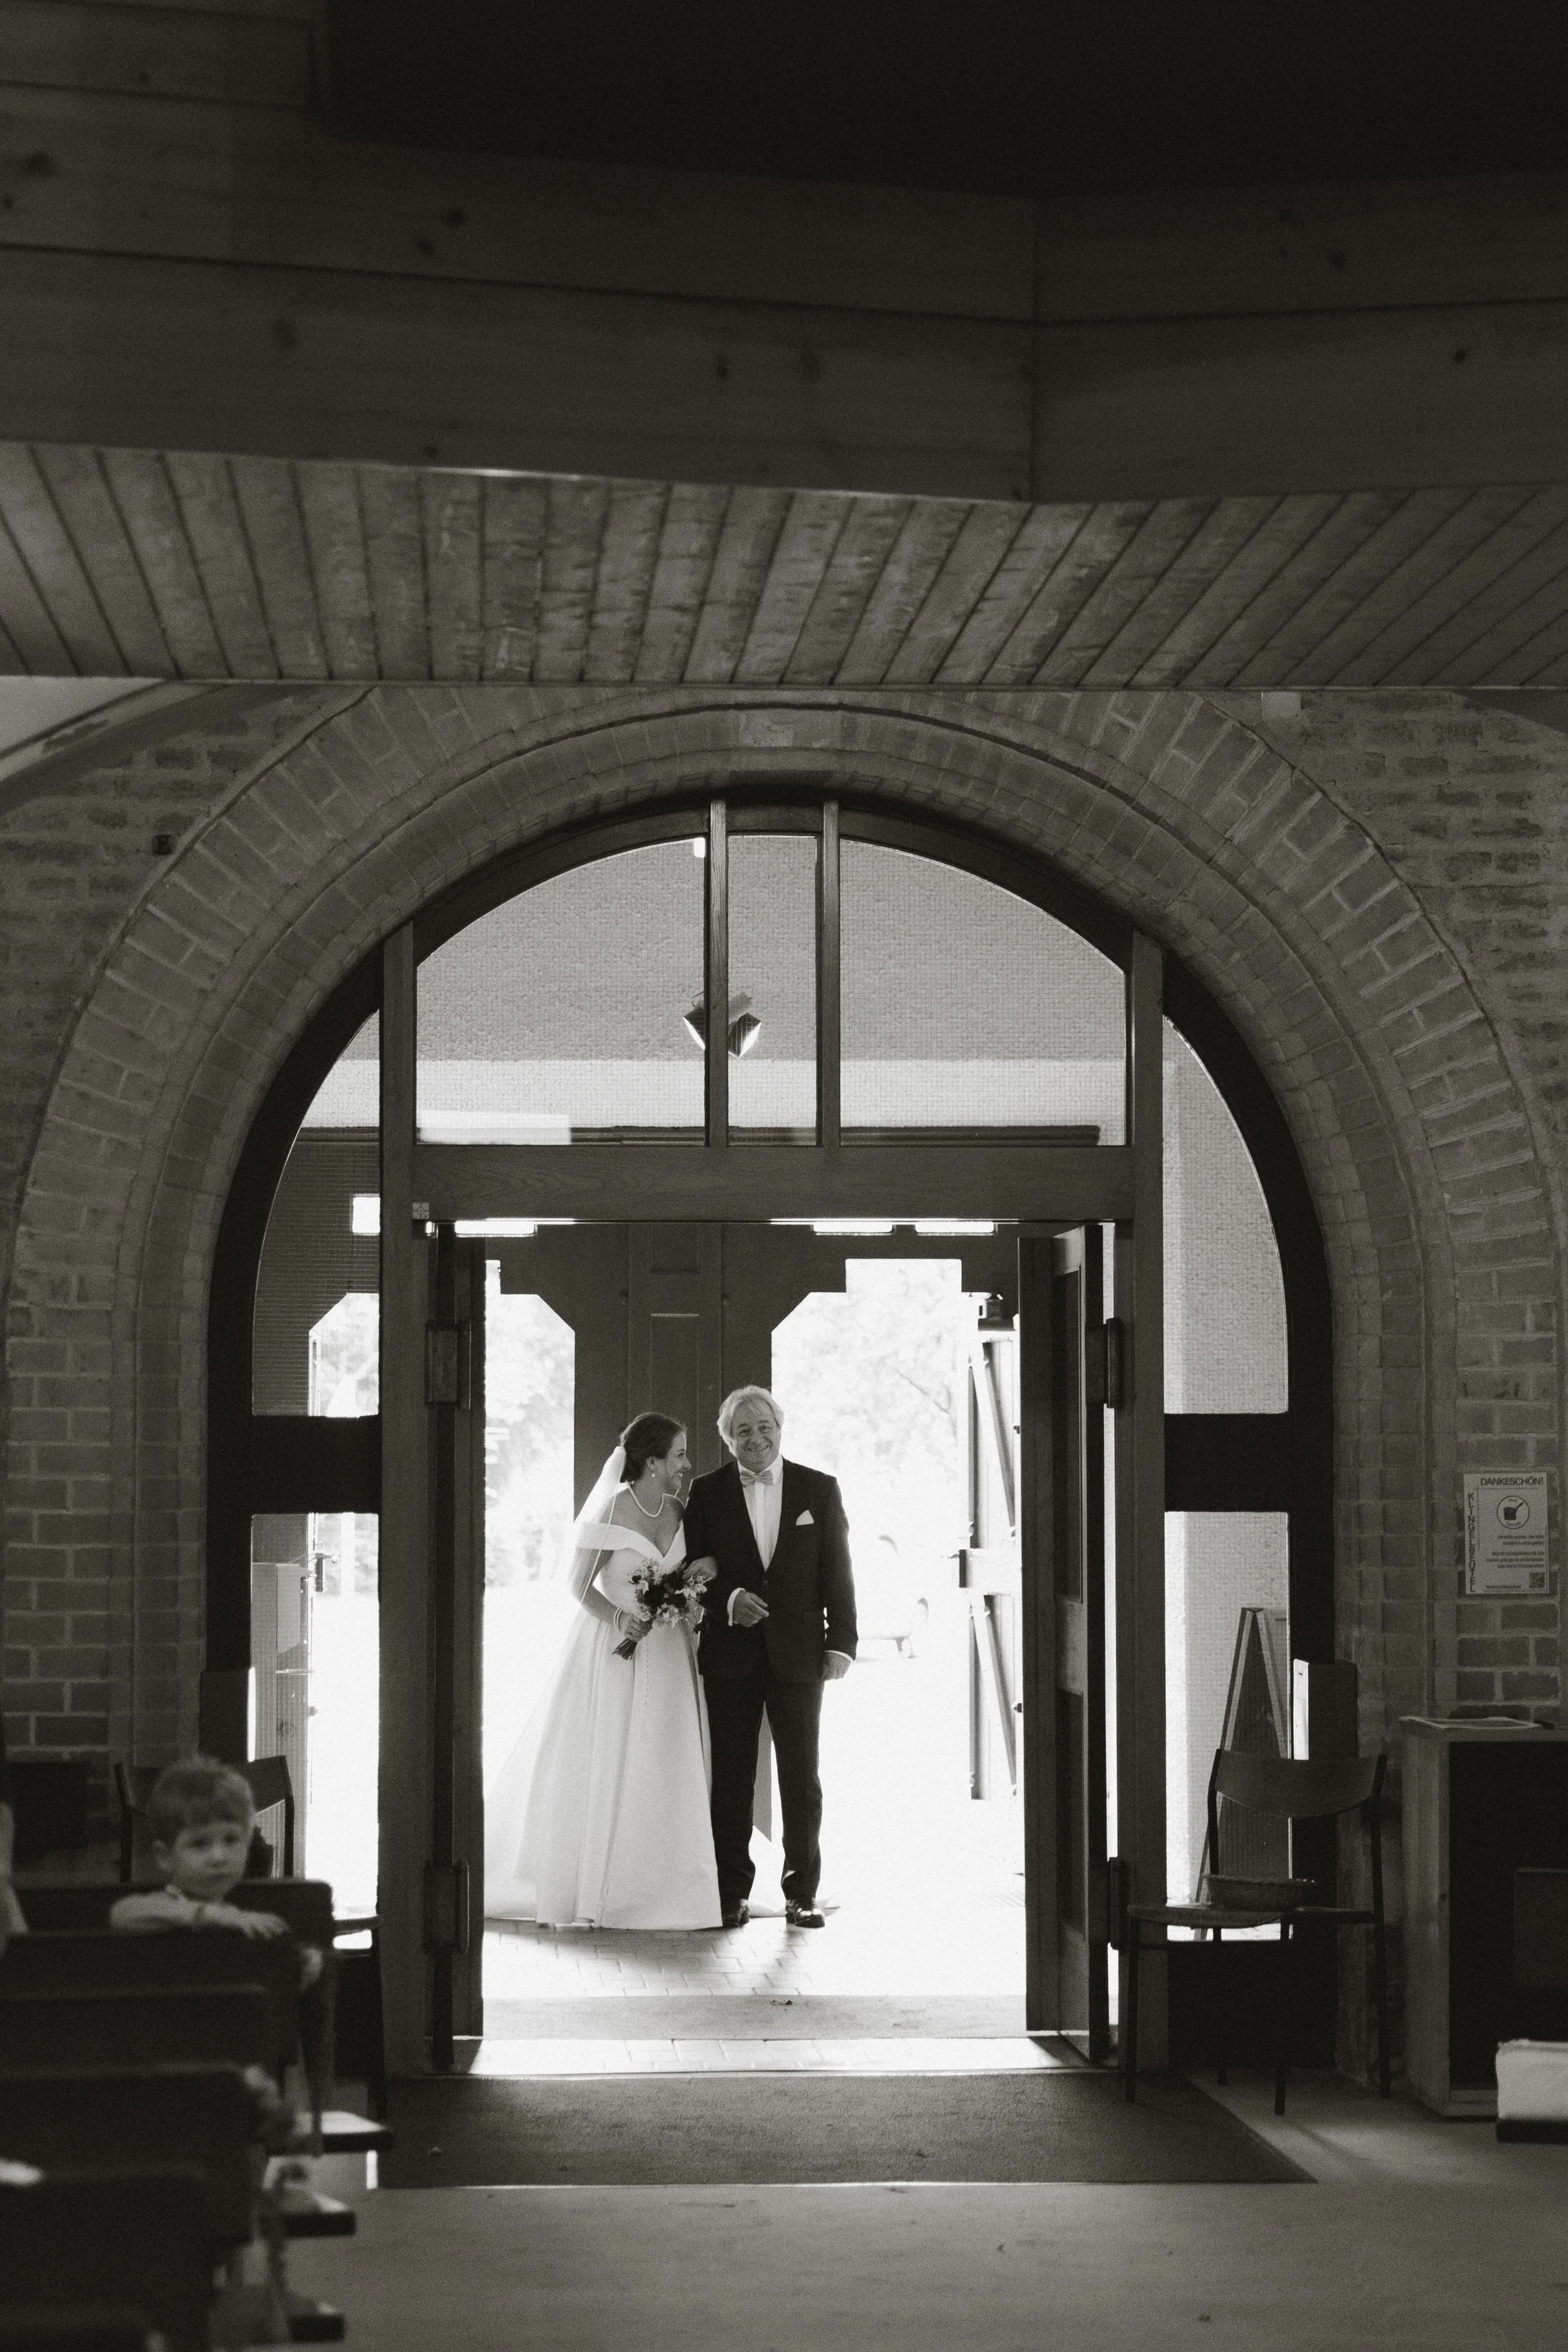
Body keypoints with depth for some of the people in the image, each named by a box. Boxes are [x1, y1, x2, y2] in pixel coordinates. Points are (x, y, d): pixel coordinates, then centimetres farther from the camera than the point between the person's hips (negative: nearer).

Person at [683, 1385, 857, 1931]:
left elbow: (838, 1572, 4)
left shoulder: (819, 1490, 4)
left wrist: (841, 1641, -3)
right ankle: (732, 1892, 11)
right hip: (730, 1655, 0)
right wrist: (728, 1600, -14)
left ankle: (802, 1893, 10)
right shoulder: (707, 1493, 4)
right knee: (731, 1779, 4)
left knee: (801, 1779, 2)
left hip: (798, 1655, 0)